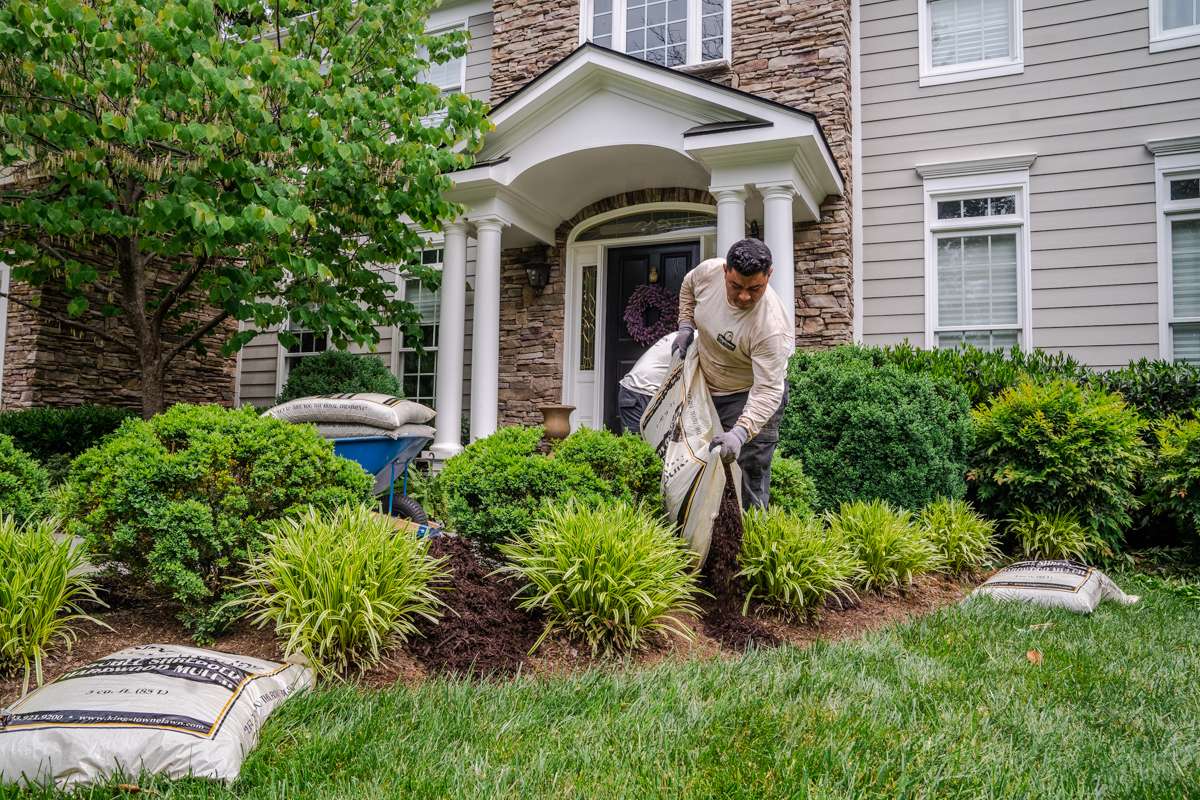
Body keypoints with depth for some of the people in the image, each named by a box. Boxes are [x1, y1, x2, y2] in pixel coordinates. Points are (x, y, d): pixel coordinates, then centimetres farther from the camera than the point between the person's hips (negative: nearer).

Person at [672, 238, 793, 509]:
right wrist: (685, 326, -2)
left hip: (751, 395, -6)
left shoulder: (771, 327, -35)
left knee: (749, 475, -12)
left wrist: (740, 433, -47)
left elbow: (767, 391, -34)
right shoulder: (709, 271, -18)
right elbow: (688, 286, 8)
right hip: (705, 385, 7)